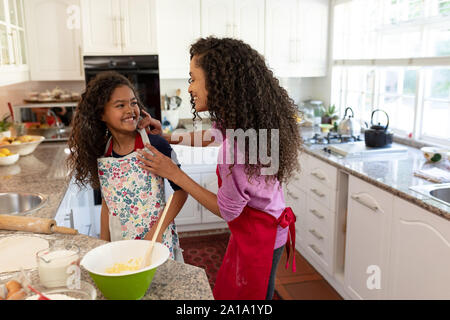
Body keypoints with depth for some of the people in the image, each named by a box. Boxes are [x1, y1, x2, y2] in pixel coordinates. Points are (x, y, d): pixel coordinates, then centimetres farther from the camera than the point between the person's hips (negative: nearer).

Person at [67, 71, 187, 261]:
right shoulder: (102, 153, 0)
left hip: (157, 241, -3)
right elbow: (107, 203, 9)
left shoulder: (155, 145, -14)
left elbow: (181, 191, -8)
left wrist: (157, 231, -14)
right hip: (119, 243, 4)